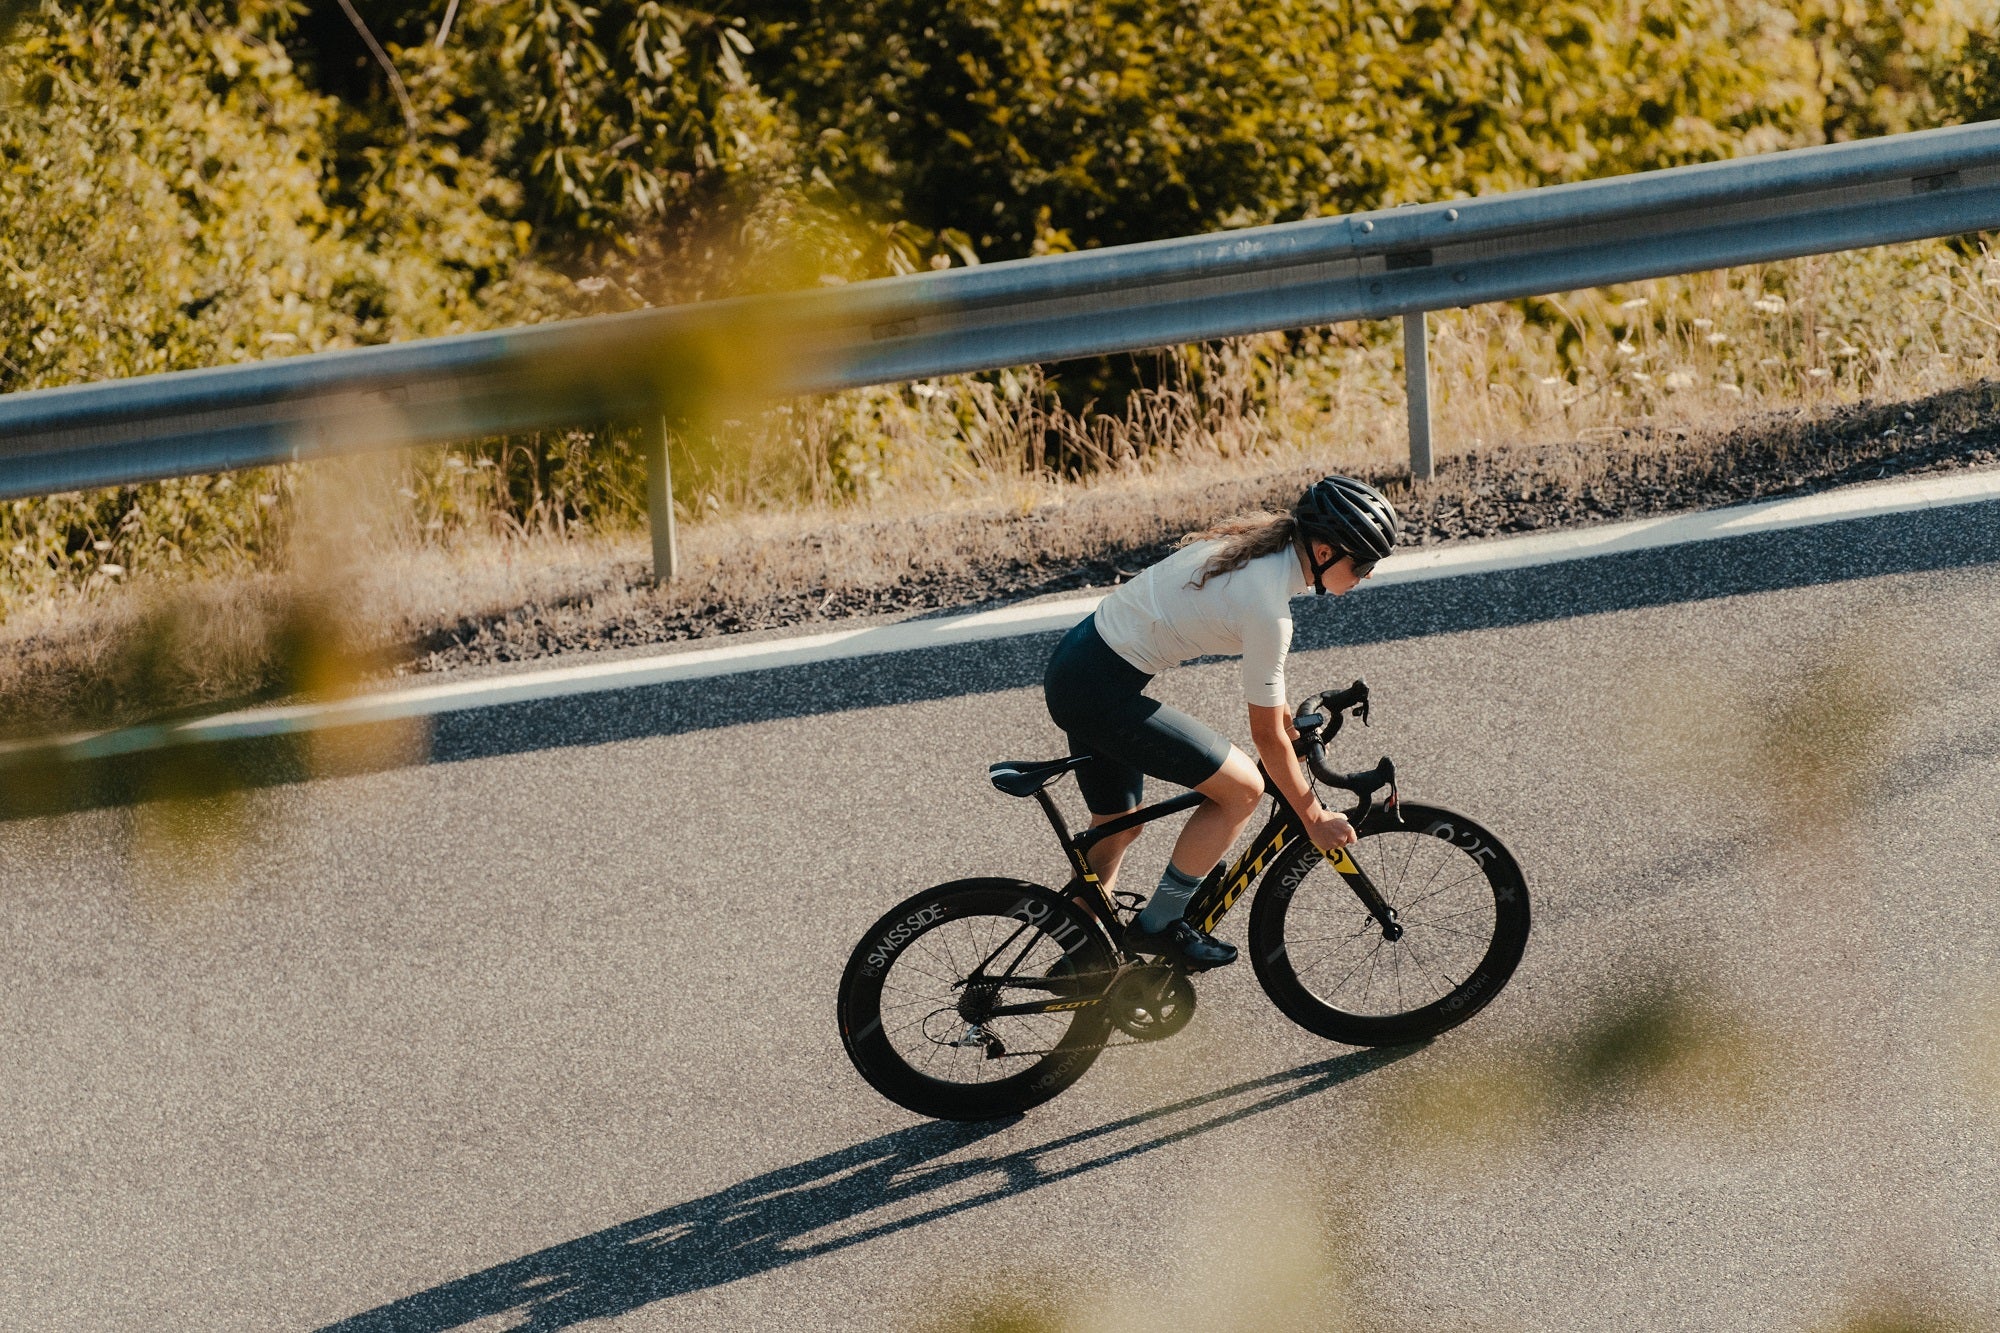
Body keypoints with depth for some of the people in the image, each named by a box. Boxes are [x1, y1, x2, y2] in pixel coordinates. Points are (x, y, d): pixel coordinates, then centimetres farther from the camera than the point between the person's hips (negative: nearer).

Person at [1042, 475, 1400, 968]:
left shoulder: (1258, 540, 3)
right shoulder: (1267, 607, -23)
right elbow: (1268, 737, -13)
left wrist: (1288, 718, 26)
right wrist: (1314, 819, -3)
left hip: (1072, 665, 10)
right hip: (1100, 694, -10)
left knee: (1117, 827, 22)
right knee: (1242, 787, -3)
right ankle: (1158, 924, 5)